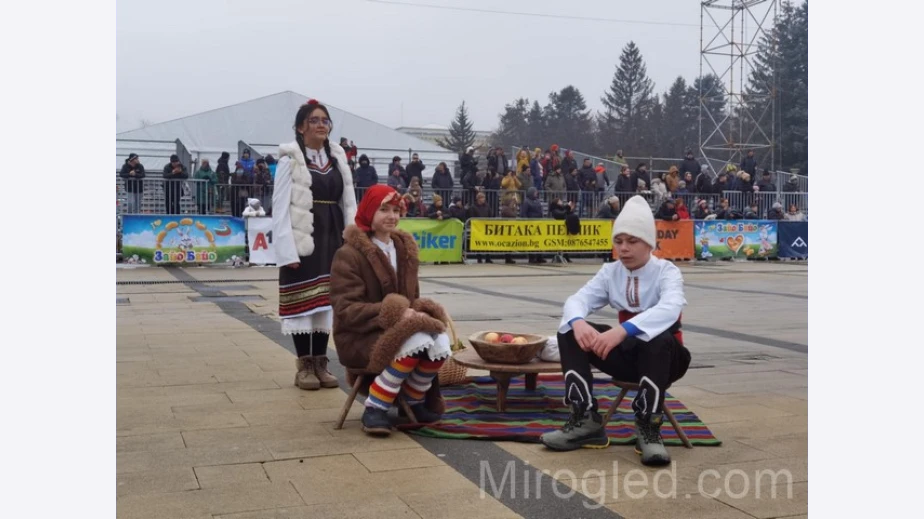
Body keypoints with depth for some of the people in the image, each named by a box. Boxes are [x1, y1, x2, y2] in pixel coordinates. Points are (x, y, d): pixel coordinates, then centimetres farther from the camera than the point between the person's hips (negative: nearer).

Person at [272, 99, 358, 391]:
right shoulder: (290, 160, -6)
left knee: (326, 299, 8)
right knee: (304, 300, 1)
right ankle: (304, 366, 10)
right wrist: (287, 250, -16)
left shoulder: (338, 158, 10)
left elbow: (348, 204, 11)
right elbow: (280, 208, -9)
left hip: (332, 237, 5)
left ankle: (320, 363, 17)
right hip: (303, 238, -5)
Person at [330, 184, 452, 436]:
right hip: (360, 336, -6)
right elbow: (346, 310, -16)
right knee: (417, 343, -34)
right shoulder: (348, 255, -11)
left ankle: (414, 401, 1)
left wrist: (415, 312, -9)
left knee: (441, 345, -25)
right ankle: (375, 409, -18)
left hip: (400, 326, 6)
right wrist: (395, 313, -27)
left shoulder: (404, 249, 11)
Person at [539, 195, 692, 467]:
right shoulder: (610, 272, 1)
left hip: (663, 354, -4)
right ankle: (586, 419, -18)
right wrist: (578, 322, -37)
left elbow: (670, 309, -34)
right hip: (627, 354, 4)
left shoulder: (667, 272, -13)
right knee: (569, 333, -15)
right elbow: (577, 300, -11)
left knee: (659, 338, -39)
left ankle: (649, 427, -26)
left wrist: (623, 330, -49)